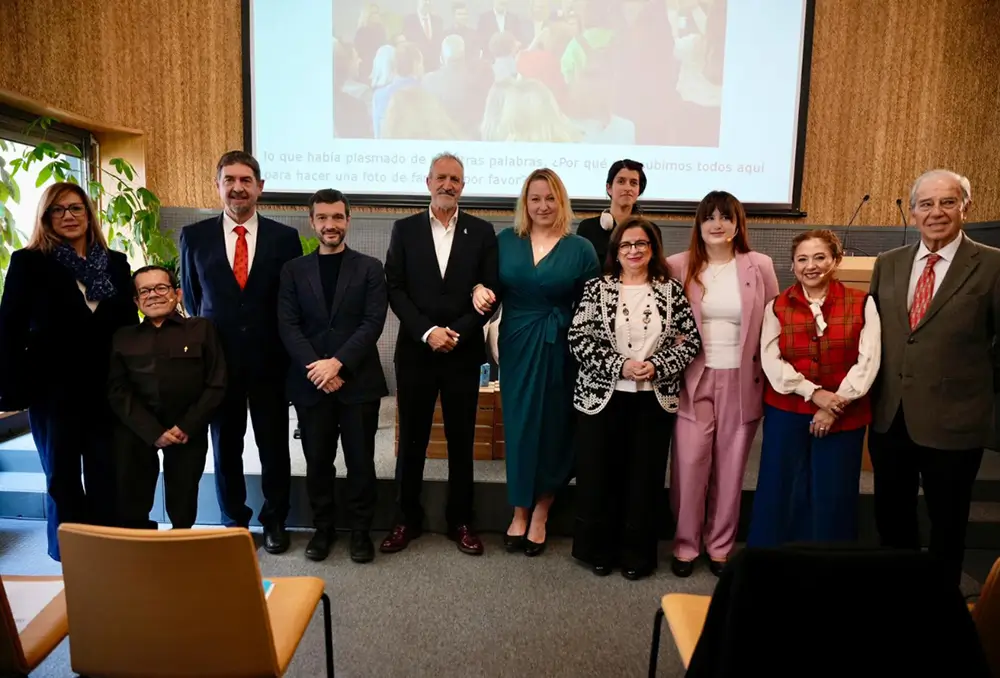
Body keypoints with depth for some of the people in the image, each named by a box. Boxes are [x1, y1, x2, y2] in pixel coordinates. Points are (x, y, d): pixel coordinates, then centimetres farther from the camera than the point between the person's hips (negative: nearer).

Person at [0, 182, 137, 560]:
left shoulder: (115, 263, 6)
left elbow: (130, 325, 7)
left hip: (107, 389, 2)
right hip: (52, 390, -2)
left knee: (106, 477, 9)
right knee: (61, 478, 12)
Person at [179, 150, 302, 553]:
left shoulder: (284, 237, 0)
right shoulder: (194, 236, 3)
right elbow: (191, 295, 11)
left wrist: (289, 347, 0)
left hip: (269, 359, -1)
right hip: (218, 358, 1)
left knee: (274, 444, 8)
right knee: (225, 445, 11)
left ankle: (274, 521, 26)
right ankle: (234, 521, 29)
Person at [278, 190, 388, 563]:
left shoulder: (369, 267, 4)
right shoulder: (293, 270, 9)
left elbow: (373, 323, -6)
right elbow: (287, 326, 0)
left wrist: (338, 362, -15)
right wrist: (317, 368, -13)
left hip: (359, 381, -1)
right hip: (311, 383, 2)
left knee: (361, 461, 5)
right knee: (317, 461, 10)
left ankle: (361, 530, 21)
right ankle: (323, 527, 28)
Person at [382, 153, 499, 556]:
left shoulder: (482, 232, 4)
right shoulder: (405, 229, 5)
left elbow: (490, 292, -1)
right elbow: (395, 289, -1)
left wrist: (457, 332, -12)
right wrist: (427, 332, -13)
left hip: (463, 353, 0)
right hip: (415, 352, 0)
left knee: (461, 441, 8)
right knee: (411, 440, 9)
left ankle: (460, 521, 23)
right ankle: (407, 519, 24)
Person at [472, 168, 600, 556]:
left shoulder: (581, 249, -1)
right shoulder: (504, 241, 4)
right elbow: (492, 290, 10)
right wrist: (480, 291, -14)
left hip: (560, 351, -1)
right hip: (516, 348, 1)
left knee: (554, 428, 7)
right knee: (518, 426, 7)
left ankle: (540, 515, 25)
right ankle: (519, 513, 25)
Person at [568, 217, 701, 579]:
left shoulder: (671, 290, 4)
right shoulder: (597, 289, 0)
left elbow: (691, 340, 2)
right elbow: (578, 339, -6)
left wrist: (656, 366, -14)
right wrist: (619, 366, -16)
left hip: (655, 398, 1)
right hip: (602, 396, -1)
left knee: (644, 477, 8)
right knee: (598, 475, 6)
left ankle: (638, 553, 24)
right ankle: (599, 550, 24)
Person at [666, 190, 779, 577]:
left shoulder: (760, 267, 0)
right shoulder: (679, 266, 0)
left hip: (741, 382, 1)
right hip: (694, 380, 0)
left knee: (730, 468, 10)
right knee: (689, 464, -1)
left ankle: (720, 546, 27)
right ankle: (685, 544, 19)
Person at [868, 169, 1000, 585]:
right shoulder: (888, 264, 6)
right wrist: (871, 393, 9)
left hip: (952, 421, -4)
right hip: (890, 417, 4)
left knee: (947, 525, 14)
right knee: (891, 518, 19)